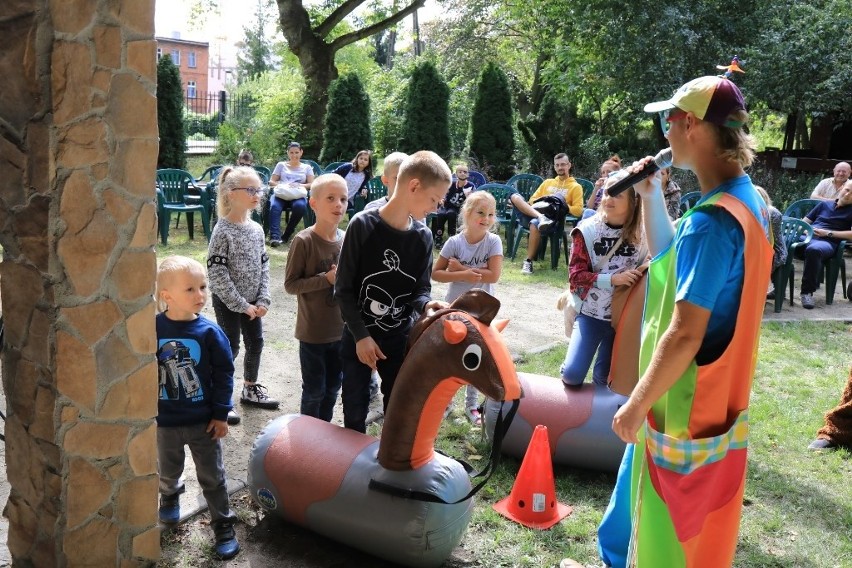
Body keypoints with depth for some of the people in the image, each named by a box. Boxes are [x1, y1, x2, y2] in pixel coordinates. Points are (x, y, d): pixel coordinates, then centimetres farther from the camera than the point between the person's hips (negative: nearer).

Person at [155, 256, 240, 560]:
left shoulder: (209, 332, -15)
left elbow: (224, 374, -8)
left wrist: (221, 414, -7)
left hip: (204, 420, -1)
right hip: (164, 420, 2)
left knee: (212, 476, 10)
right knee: (167, 470, 25)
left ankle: (223, 524, 27)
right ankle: (170, 495, 56)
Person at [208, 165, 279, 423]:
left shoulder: (256, 229, 3)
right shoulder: (223, 231, -17)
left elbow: (264, 266, 7)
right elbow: (217, 274, -19)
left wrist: (263, 300, -2)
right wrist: (242, 305, -18)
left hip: (252, 301, 6)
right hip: (227, 302, -6)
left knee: (256, 343, 15)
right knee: (231, 347, 2)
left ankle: (250, 389, 35)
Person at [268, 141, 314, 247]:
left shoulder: (307, 168, 25)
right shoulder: (281, 165, 26)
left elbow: (312, 185, 10)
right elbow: (271, 182, 16)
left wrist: (299, 185, -11)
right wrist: (282, 185, -6)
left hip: (298, 195, 0)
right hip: (281, 194, 1)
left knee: (300, 206, -38)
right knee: (274, 206, -36)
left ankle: (286, 236, -27)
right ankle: (274, 237, -49)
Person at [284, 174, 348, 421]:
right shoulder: (303, 241, -17)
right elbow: (290, 284, -15)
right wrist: (326, 279, -24)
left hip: (341, 328, 5)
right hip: (313, 330, -5)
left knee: (333, 386, 19)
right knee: (314, 390, 8)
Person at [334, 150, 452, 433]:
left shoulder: (423, 236, -3)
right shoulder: (363, 225, -15)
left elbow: (420, 289, 1)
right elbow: (343, 288, -12)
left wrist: (426, 304, -22)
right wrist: (361, 335, -15)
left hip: (401, 339, 3)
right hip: (359, 337, -3)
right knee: (355, 412, 10)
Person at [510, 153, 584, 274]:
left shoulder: (576, 187, 13)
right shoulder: (547, 182, 28)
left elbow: (578, 210, 1)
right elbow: (532, 199, 23)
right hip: (534, 213, 5)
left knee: (535, 223, -40)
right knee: (515, 196, -20)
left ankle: (528, 262, -30)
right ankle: (540, 216, -39)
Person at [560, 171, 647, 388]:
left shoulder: (641, 233, -5)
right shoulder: (587, 230, -8)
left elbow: (645, 271, 9)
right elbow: (575, 275, -11)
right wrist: (612, 279, -23)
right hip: (591, 313, -1)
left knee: (605, 378, 7)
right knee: (572, 376, -11)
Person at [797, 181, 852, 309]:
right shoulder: (824, 204, 28)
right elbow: (804, 222, 26)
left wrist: (828, 233, -5)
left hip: (827, 242, -4)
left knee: (813, 249, -43)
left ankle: (807, 292, -30)